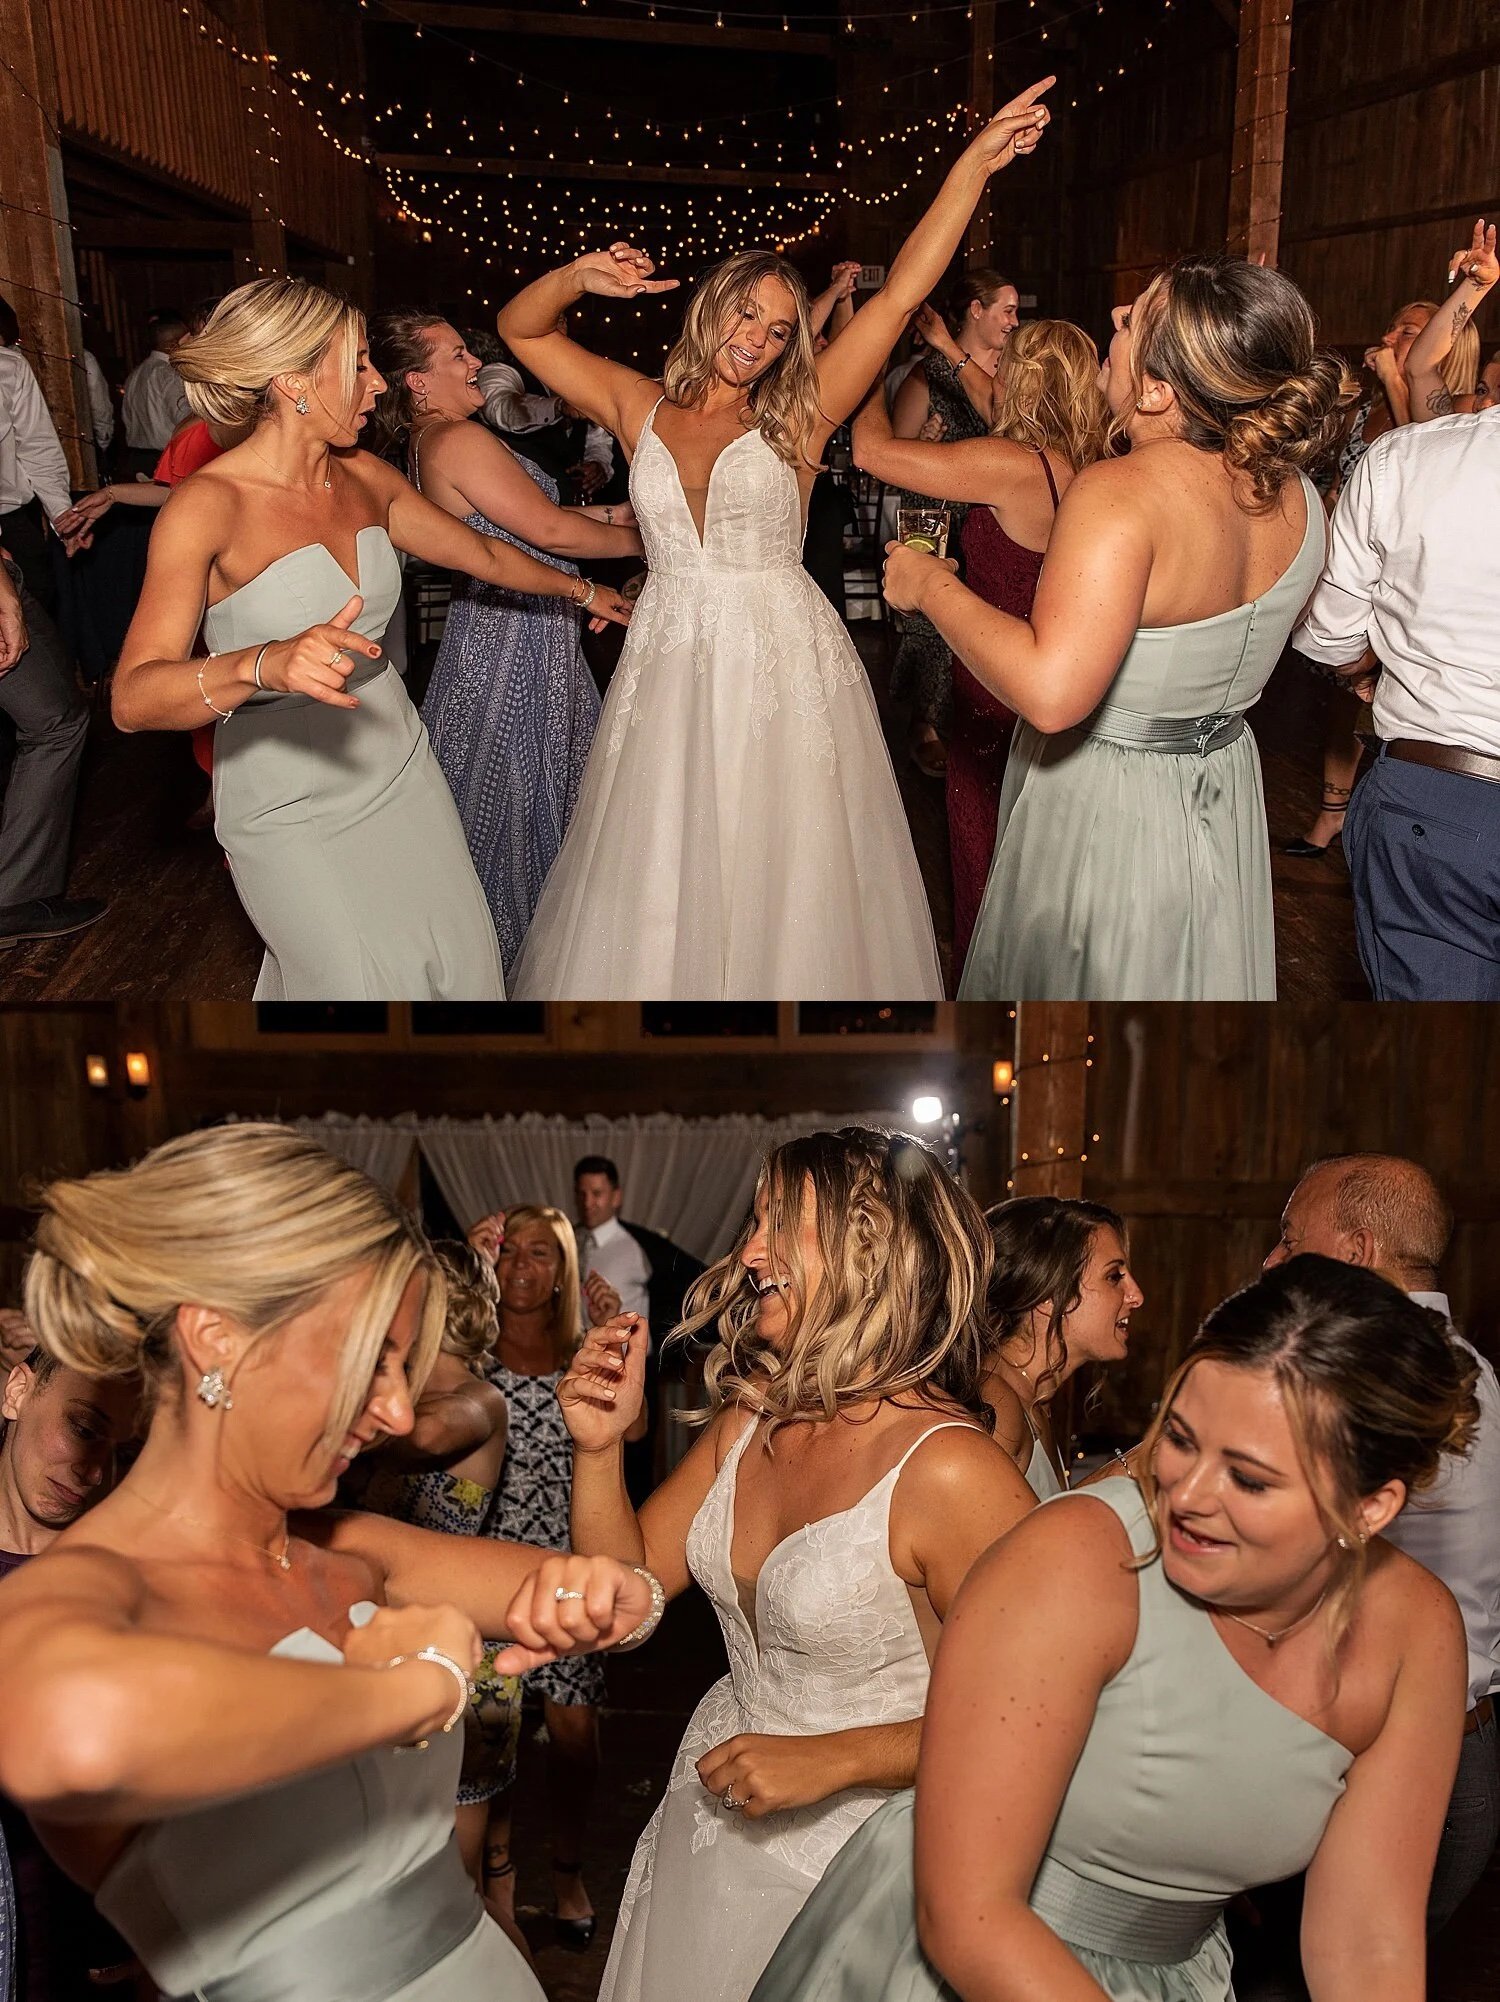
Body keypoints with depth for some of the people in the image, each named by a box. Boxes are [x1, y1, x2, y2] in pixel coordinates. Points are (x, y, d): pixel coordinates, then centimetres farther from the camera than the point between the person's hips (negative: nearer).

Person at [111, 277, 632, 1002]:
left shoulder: (366, 477, 3)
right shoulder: (206, 504, -17)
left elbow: (484, 554, 20)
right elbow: (132, 699, -27)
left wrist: (582, 590, 31)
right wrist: (264, 665, -44)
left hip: (399, 770, 6)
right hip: (292, 810, -6)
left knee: (462, 962, 6)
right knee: (364, 985, -2)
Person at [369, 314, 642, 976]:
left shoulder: (430, 441, 11)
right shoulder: (459, 438, -20)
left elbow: (515, 518, 16)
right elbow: (547, 531, -22)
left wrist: (608, 513, 11)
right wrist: (635, 539, -9)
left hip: (500, 621, 10)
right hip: (511, 637, -10)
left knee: (533, 784, 19)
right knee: (516, 790, 2)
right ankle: (510, 951, 16)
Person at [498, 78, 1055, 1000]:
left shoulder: (797, 417, 1)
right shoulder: (642, 407, 7)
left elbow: (900, 297, -4)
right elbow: (520, 330, 10)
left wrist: (976, 161, -8)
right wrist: (577, 278, -10)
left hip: (783, 666, -2)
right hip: (671, 668, 2)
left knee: (782, 883, 5)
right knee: (660, 882, 9)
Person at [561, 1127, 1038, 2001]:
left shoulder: (949, 1466, -27)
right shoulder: (746, 1421, -5)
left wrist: (834, 1759, -23)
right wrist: (601, 1446, -14)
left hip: (845, 1856, -6)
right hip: (712, 1819, 7)